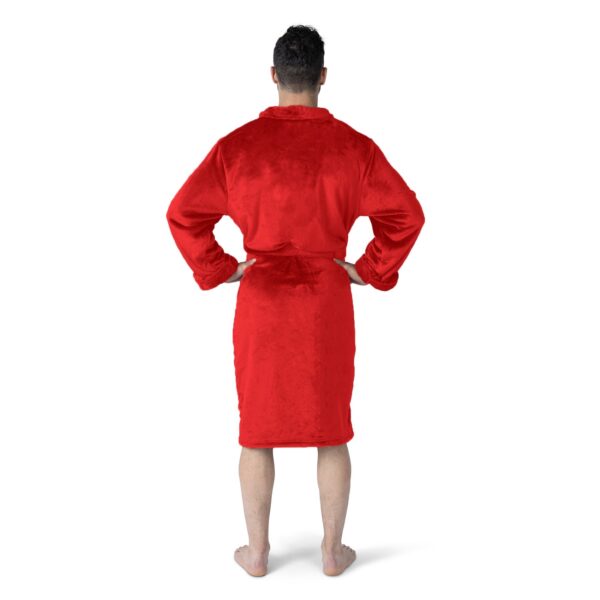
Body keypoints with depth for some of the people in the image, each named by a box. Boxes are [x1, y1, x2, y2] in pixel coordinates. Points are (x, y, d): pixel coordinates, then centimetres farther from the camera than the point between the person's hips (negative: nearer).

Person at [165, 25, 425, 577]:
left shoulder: (237, 145, -5)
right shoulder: (353, 146, -5)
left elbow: (183, 213, -5)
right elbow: (407, 214, -7)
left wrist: (219, 269, 2)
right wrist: (370, 269, 1)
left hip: (261, 302, 0)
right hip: (328, 303, 0)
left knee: (257, 429, 13)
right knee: (332, 430, 12)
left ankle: (257, 552, 24)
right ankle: (333, 551, 23)